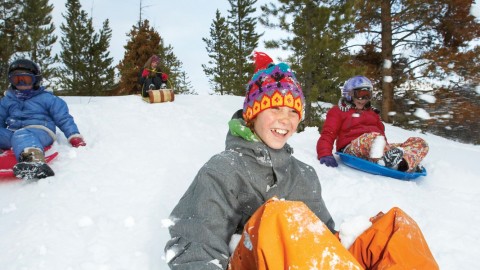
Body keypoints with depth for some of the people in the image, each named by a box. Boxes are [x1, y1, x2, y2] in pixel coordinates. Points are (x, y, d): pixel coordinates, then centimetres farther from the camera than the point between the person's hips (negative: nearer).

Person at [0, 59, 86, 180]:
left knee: (20, 135, -41)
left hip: (39, 131, -5)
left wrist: (75, 137, -5)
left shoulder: (46, 98, 13)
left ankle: (34, 160, -74)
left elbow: (64, 119, 8)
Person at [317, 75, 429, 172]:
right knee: (373, 137, -36)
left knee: (420, 142, -13)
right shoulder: (338, 111, 15)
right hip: (353, 149, -6)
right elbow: (327, 135, 3)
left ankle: (401, 163, -46)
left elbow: (381, 133, 25)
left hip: (378, 149, 6)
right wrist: (325, 155, -18)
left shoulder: (372, 112, 32)